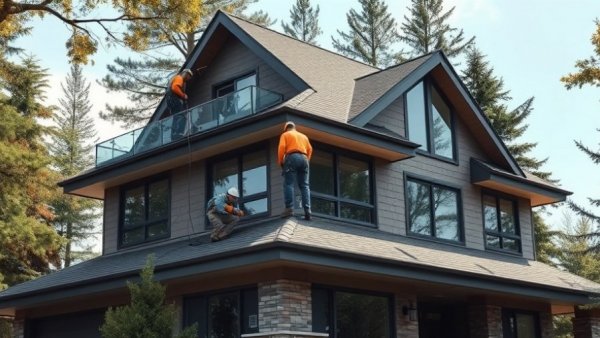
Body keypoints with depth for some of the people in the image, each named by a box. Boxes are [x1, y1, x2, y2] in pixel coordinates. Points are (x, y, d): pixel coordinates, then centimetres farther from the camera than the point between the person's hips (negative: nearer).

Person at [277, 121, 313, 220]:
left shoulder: (285, 135, 14)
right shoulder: (303, 136, 28)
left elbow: (281, 148, -1)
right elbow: (310, 149, 17)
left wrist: (281, 162, 5)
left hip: (292, 157, -4)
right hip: (304, 158, 4)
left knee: (288, 183, -9)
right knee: (304, 185, -1)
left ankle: (289, 208, -24)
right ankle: (307, 210, -14)